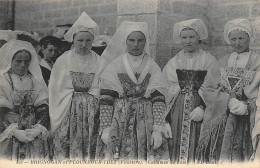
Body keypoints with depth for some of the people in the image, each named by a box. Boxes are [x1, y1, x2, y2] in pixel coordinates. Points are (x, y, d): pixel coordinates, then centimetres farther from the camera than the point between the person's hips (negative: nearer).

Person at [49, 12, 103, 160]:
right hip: (67, 113, -1)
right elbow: (53, 91, 7)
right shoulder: (63, 61, 5)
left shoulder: (99, 62, 7)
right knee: (66, 153, -3)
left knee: (90, 151, 0)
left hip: (93, 114, 1)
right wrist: (54, 118, 2)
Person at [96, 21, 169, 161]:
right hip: (118, 123, -1)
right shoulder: (114, 66, 4)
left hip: (145, 124, 1)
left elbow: (158, 100, 0)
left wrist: (157, 129, -8)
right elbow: (105, 100, 0)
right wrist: (105, 128, -7)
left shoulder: (153, 68, 7)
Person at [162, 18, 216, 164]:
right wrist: (165, 120, 1)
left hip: (199, 111, -2)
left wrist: (203, 108, -17)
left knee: (196, 148, -5)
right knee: (176, 149, 0)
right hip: (177, 112, 2)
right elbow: (166, 92, 9)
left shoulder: (209, 60, 5)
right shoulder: (173, 63, 12)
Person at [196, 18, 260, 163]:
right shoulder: (222, 63, 13)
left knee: (239, 159, -5)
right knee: (217, 158, -1)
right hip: (219, 123, 2)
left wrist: (247, 106, -21)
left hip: (245, 124, -2)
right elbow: (208, 90, 3)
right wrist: (228, 101, -13)